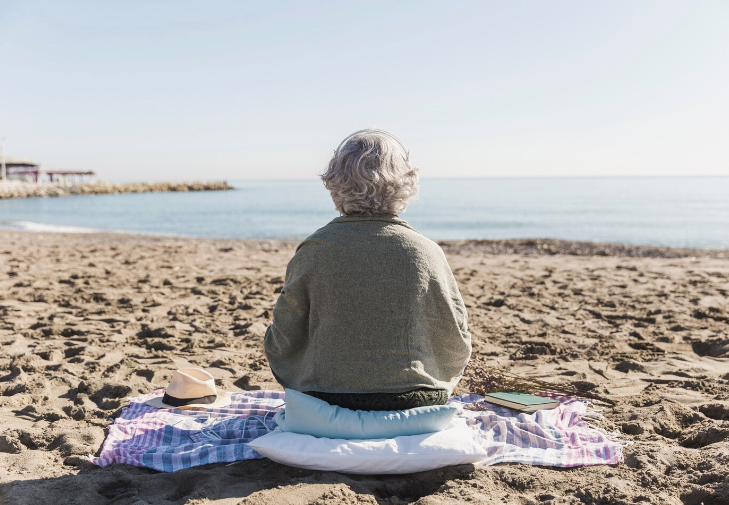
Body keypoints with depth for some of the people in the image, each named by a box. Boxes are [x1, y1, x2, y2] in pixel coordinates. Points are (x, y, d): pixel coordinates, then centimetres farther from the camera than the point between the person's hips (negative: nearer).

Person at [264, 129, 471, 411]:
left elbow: (282, 343, -4)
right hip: (414, 403, 0)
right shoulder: (426, 253, -10)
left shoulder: (313, 252, -11)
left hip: (327, 405, 0)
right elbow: (457, 347, 1)